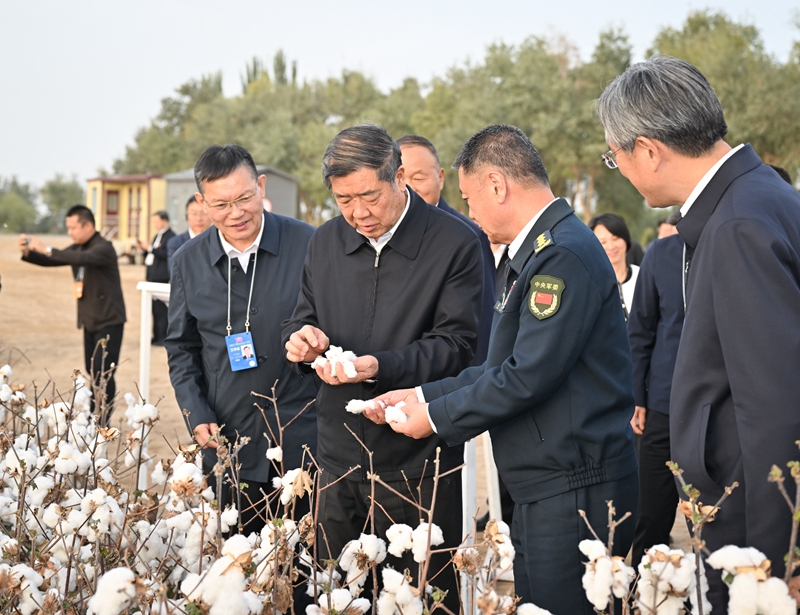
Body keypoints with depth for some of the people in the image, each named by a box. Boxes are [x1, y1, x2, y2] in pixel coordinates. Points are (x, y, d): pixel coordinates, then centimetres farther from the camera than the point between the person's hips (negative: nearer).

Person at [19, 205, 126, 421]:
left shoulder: (104, 247, -17)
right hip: (90, 319, 8)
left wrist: (46, 249, -38)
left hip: (109, 320, -8)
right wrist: (28, 253, -11)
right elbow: (51, 261, 8)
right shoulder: (77, 248, 9)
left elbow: (83, 258, -36)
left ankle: (102, 422, -6)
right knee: (92, 370, 14)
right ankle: (98, 415, 25)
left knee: (103, 373, -10)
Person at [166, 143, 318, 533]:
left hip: (302, 443, -2)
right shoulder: (188, 261, 5)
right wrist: (197, 416, 2)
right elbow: (180, 348, 13)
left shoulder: (308, 245, -5)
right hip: (227, 441, 3)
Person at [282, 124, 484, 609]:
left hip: (418, 463, -5)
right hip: (339, 457, 5)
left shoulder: (456, 244, -9)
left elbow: (458, 346, -12)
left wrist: (381, 366, -26)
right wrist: (302, 339, -8)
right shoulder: (326, 242, 8)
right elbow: (303, 319, 17)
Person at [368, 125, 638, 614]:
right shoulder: (540, 252, 16)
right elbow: (506, 367, 19)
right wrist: (424, 396, 14)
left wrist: (437, 417, -10)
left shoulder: (563, 254, -18)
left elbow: (528, 376, -22)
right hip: (548, 488, 10)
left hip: (574, 494, -10)